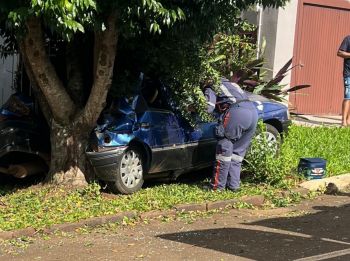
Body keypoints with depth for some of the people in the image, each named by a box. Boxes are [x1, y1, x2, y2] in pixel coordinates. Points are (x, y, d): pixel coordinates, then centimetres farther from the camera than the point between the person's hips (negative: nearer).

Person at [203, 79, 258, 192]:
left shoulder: (210, 89, 15)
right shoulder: (229, 84, 38)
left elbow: (209, 108, -1)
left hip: (237, 110, -7)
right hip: (253, 111, 7)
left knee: (224, 149, 3)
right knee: (238, 151, 15)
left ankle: (218, 185, 5)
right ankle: (233, 185, 15)